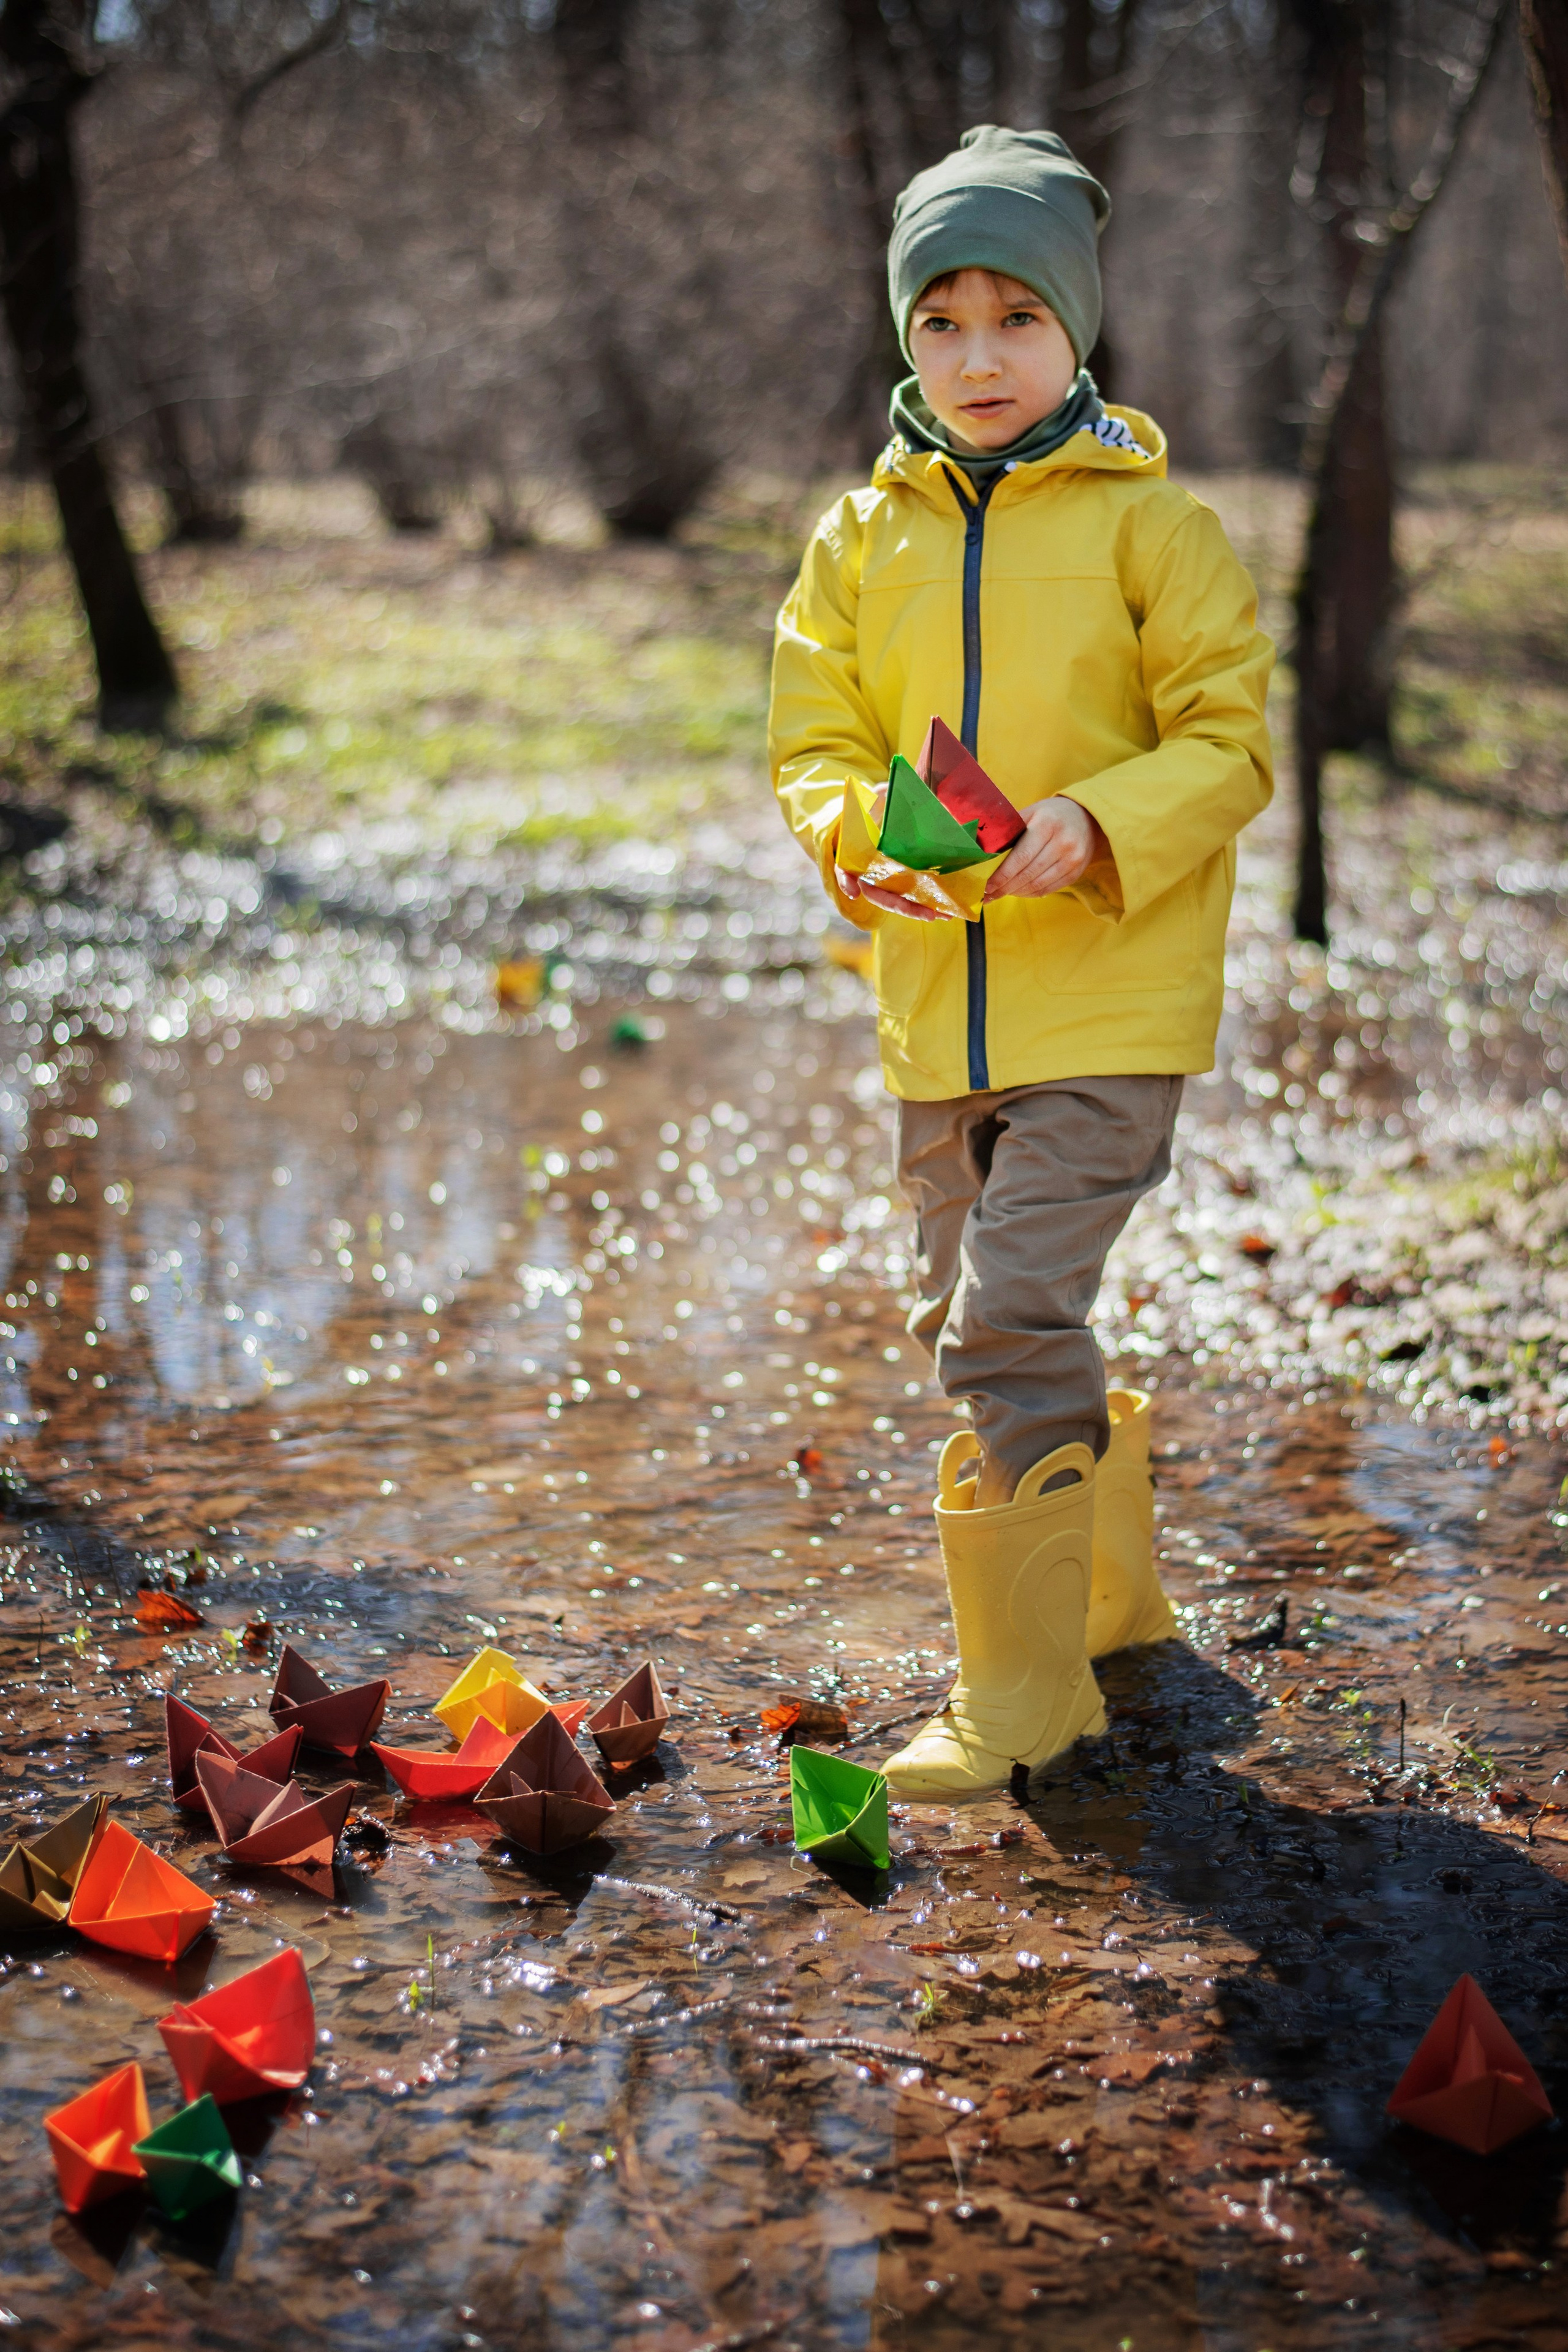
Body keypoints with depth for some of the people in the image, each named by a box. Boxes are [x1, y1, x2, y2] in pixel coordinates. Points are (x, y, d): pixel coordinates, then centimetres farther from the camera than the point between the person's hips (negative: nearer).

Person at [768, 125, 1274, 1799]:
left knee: (1011, 1316, -14)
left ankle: (1025, 1687, -1)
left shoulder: (1149, 521, -3)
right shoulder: (862, 537, 9)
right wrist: (862, 840, -15)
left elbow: (1229, 743, -6)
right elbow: (814, 740, 8)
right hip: (935, 1005, 6)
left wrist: (1097, 823, -24)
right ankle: (1111, 1589, 36)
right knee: (969, 1323, 14)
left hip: (1107, 993, -5)